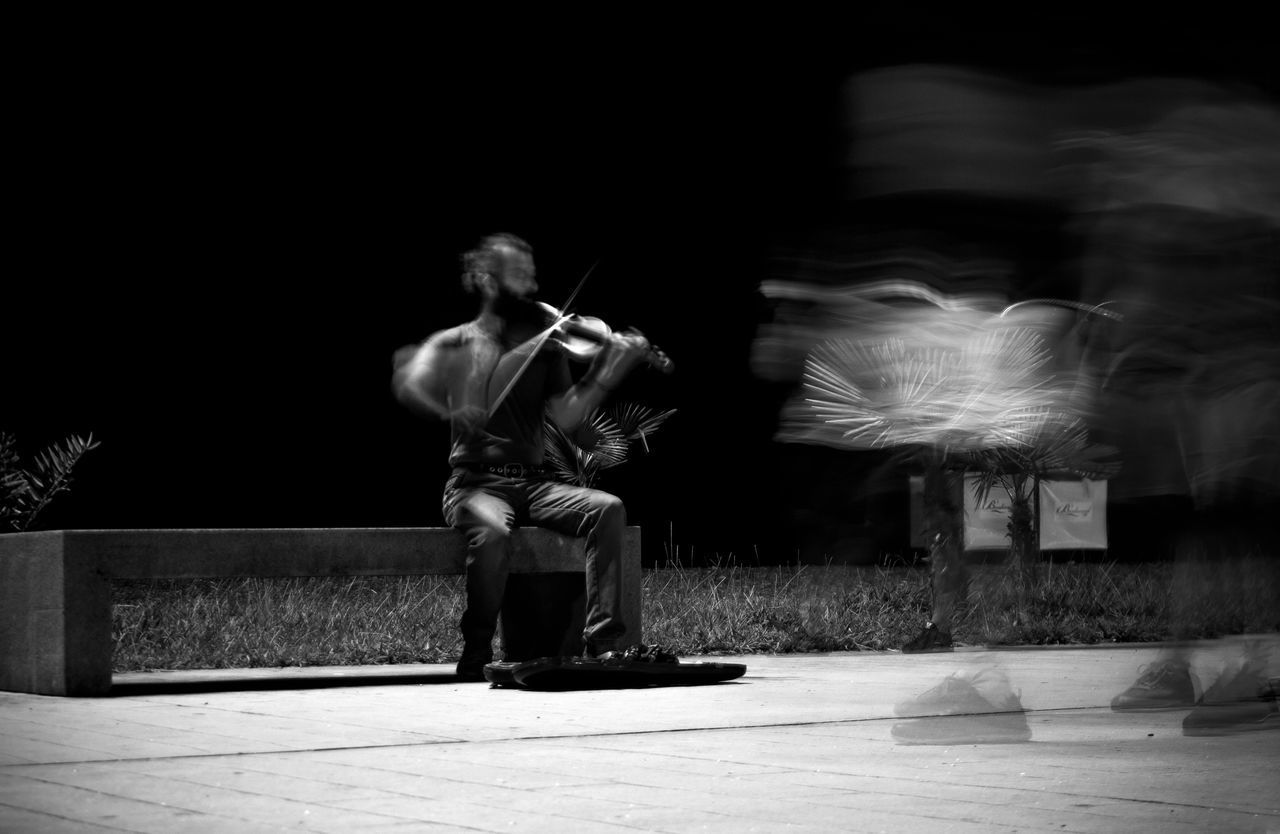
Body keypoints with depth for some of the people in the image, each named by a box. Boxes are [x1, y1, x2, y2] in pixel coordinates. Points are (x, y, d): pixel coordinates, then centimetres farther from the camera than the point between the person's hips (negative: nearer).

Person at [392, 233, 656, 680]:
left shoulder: (544, 347, 13)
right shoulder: (454, 344, 7)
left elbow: (566, 416, -2)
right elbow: (409, 382, -13)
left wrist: (607, 371, -17)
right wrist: (451, 408, -32)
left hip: (532, 483, 3)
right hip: (475, 482, -3)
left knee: (607, 508, -22)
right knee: (493, 530, -36)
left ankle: (603, 641, -23)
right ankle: (476, 655, -19)